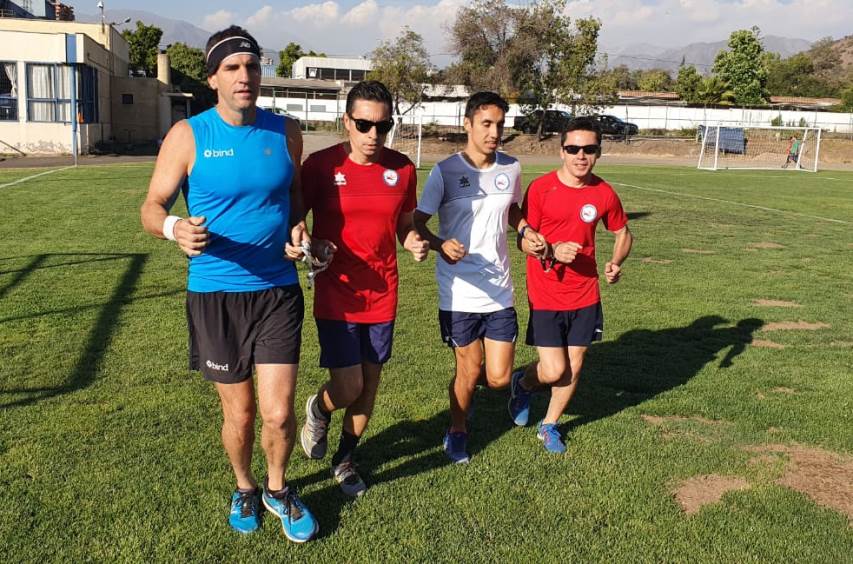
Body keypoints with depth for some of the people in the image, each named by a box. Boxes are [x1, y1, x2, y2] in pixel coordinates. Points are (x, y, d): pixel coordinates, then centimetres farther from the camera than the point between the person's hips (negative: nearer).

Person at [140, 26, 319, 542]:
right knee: (239, 413, 10)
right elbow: (152, 207, -5)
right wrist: (174, 228, -28)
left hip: (277, 291, 1)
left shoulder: (285, 132, 2)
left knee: (278, 412, -2)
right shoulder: (188, 135, -6)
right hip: (214, 294, -1)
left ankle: (278, 489, 29)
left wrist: (298, 226, -3)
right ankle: (245, 488, 41)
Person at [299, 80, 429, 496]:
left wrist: (415, 243, -11)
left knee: (369, 385, 12)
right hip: (337, 296, -3)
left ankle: (345, 459, 36)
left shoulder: (402, 169, 0)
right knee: (348, 389, -6)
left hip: (382, 296, 4)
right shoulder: (321, 165, -10)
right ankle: (318, 410, 32)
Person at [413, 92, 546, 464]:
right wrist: (439, 244, -27)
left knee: (499, 377, 4)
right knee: (469, 371, 6)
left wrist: (526, 231, 1)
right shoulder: (446, 171, -10)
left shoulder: (511, 169, 4)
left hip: (499, 290, 4)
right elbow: (417, 222, -7)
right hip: (459, 292, -4)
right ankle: (457, 431, 35)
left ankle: (467, 386, 40)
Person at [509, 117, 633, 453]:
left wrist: (616, 262, -6)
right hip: (546, 296, -4)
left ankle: (549, 426, 32)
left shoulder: (604, 194, -1)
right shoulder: (541, 188, -11)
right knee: (554, 371, -6)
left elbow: (623, 233, 14)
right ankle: (522, 383, 30)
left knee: (574, 368, 10)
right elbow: (523, 240, -7)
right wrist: (552, 251, -26)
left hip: (585, 297, 4)